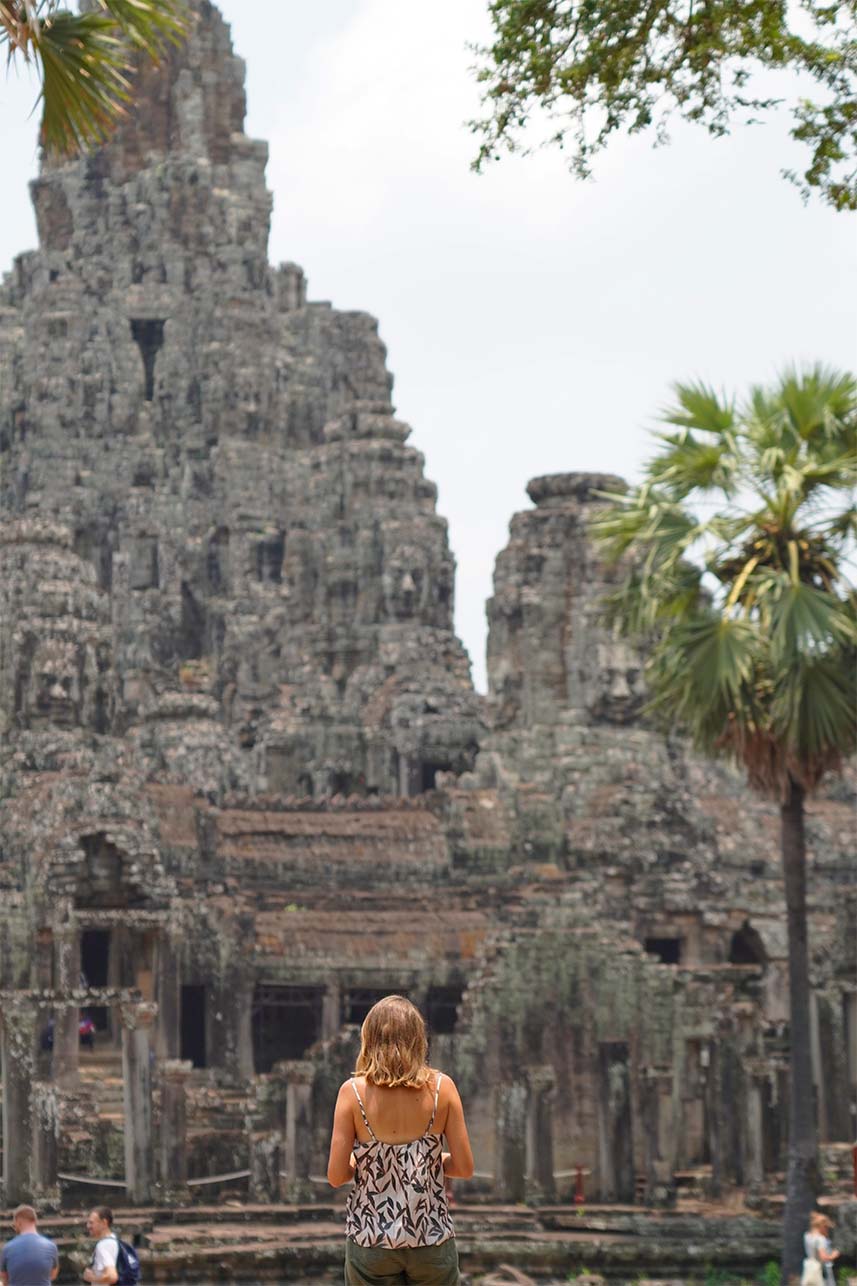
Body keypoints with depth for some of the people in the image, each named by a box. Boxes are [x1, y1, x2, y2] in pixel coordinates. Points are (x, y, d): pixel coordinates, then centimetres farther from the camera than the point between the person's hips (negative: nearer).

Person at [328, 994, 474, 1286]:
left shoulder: (353, 1091, -9)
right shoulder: (441, 1087, -7)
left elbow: (336, 1176, -8)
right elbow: (465, 1168, -4)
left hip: (371, 1239, 0)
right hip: (432, 1238, 1)